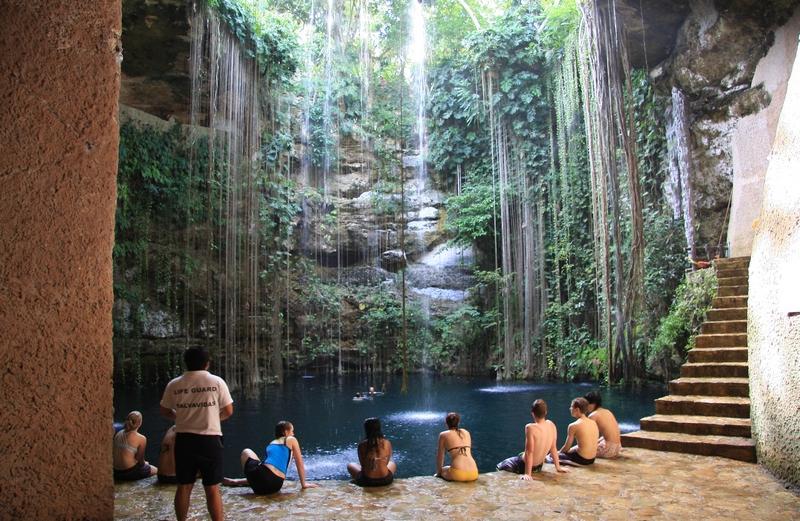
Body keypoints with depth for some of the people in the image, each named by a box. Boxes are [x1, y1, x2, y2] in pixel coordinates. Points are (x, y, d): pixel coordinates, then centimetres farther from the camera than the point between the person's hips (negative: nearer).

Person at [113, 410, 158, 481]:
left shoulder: (118, 434, 2)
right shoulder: (141, 439, -16)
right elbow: (140, 461, -10)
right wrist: (145, 463, 13)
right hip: (130, 473, -6)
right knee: (155, 470, 22)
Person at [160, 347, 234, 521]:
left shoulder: (174, 385, 1)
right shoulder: (216, 382, -6)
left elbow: (165, 411, 11)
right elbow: (228, 411, -3)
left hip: (184, 440, 3)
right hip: (209, 440, -3)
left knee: (183, 486, 14)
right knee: (212, 488, 3)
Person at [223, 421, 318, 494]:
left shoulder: (272, 443, 26)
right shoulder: (291, 440, 14)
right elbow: (300, 464, 13)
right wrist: (304, 484, 20)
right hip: (275, 486, -2)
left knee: (246, 452, 31)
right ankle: (236, 482, 23)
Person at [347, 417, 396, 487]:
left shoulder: (362, 445, -12)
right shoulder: (387, 443, -9)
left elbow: (362, 464, -1)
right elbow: (386, 462, 3)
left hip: (366, 481, -1)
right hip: (385, 480, 1)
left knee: (350, 465, 29)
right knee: (392, 464, 35)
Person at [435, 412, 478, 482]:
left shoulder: (443, 435, 8)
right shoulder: (466, 432, 19)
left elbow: (440, 457, 13)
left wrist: (438, 473, 29)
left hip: (458, 474, -4)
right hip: (473, 474, 4)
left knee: (442, 471, 29)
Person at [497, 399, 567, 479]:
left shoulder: (530, 428, -28)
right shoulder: (552, 425, -10)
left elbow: (529, 452, -28)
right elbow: (553, 448, 0)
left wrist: (527, 474, -24)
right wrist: (558, 467, 11)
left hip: (524, 465, -6)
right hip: (539, 466, 6)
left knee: (500, 466, 17)